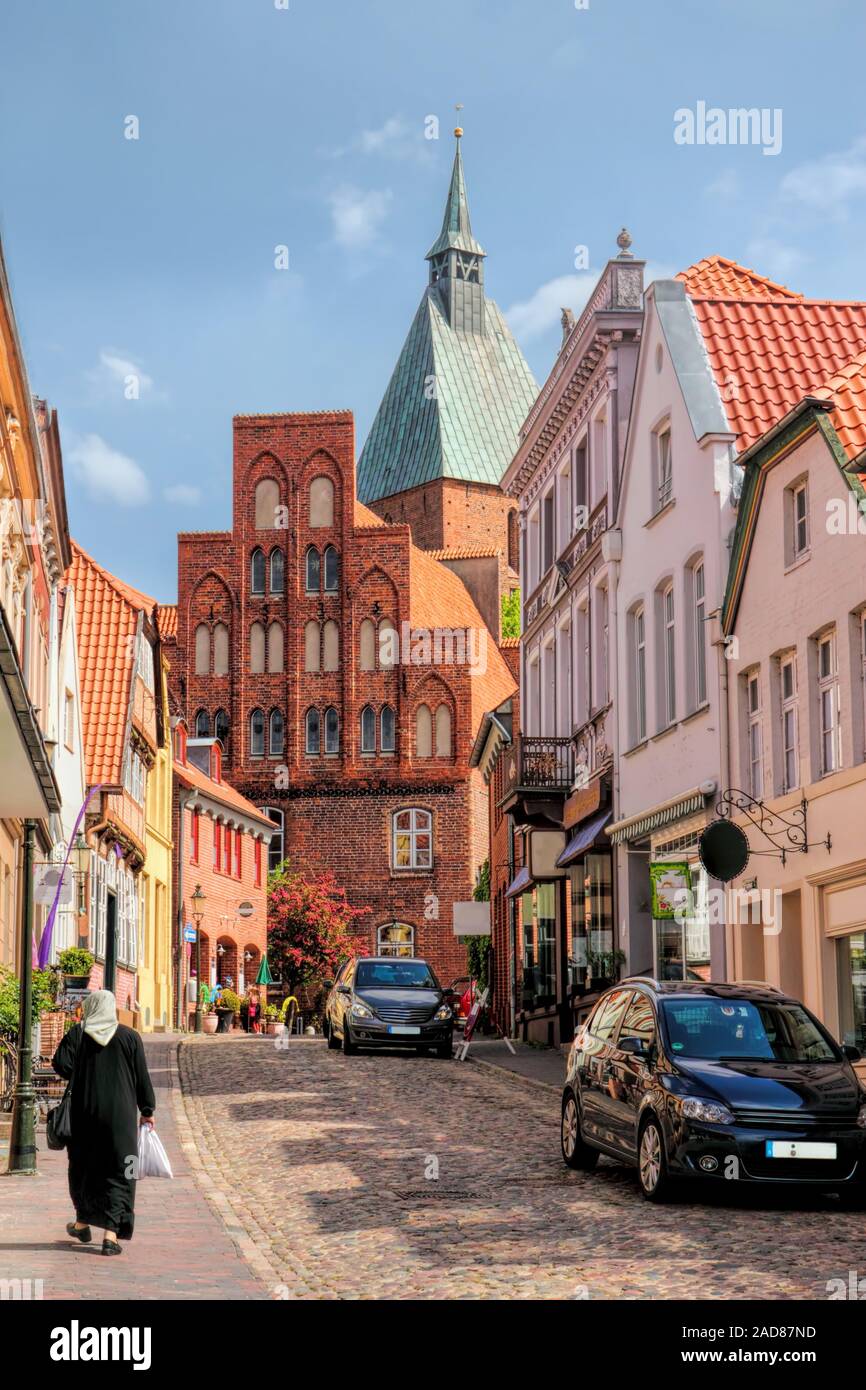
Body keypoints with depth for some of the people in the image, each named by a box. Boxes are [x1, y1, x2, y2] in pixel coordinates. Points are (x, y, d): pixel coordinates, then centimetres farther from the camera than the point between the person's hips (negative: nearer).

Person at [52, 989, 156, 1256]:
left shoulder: (77, 1034, -3)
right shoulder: (129, 1037, -2)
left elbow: (61, 1066, -11)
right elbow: (142, 1077, -1)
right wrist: (147, 1111, 8)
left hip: (84, 1113, 1)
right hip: (120, 1114, -1)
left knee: (83, 1165, 19)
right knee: (118, 1171, 2)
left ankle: (83, 1222, 31)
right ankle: (111, 1232, -6)